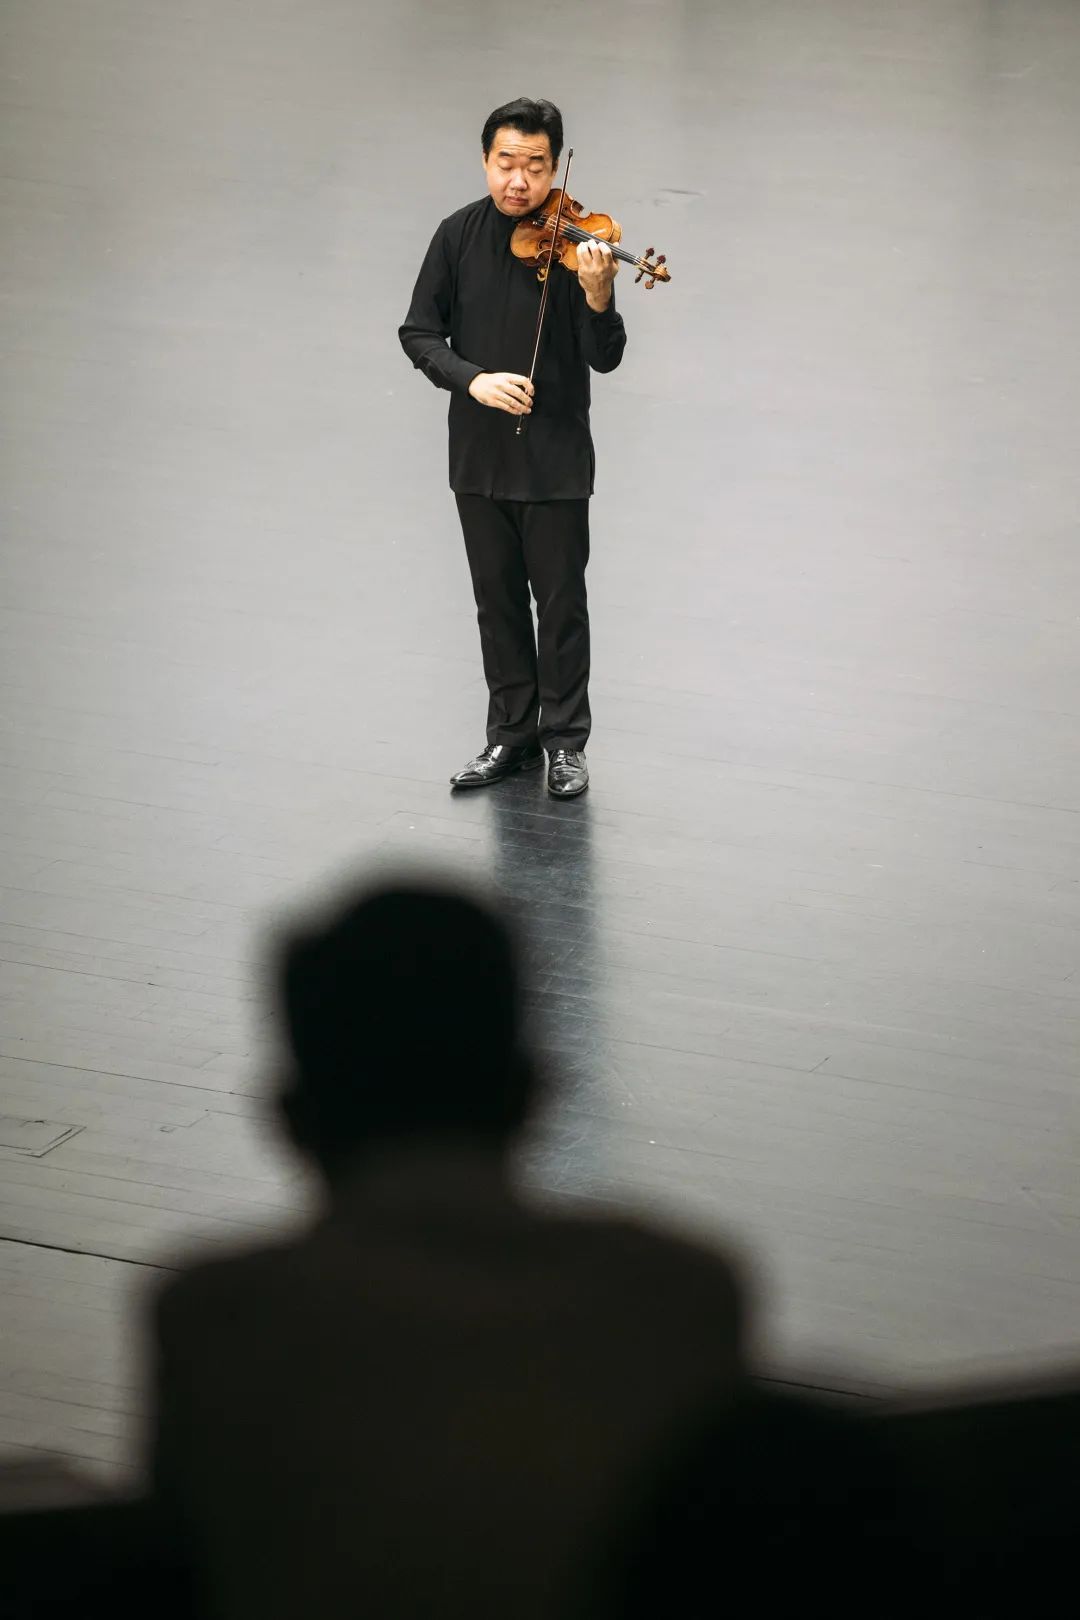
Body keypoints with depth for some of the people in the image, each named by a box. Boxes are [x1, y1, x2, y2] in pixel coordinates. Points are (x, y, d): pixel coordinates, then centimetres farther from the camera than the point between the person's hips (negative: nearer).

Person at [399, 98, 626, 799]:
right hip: (480, 454, 3)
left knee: (561, 603, 6)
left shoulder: (573, 242, -12)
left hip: (556, 458, -3)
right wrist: (473, 379, -18)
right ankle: (511, 734, 27)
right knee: (498, 601, 14)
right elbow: (419, 333, -1)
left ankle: (566, 741, 19)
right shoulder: (460, 235, -3)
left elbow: (605, 358, -16)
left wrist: (598, 298, -36)